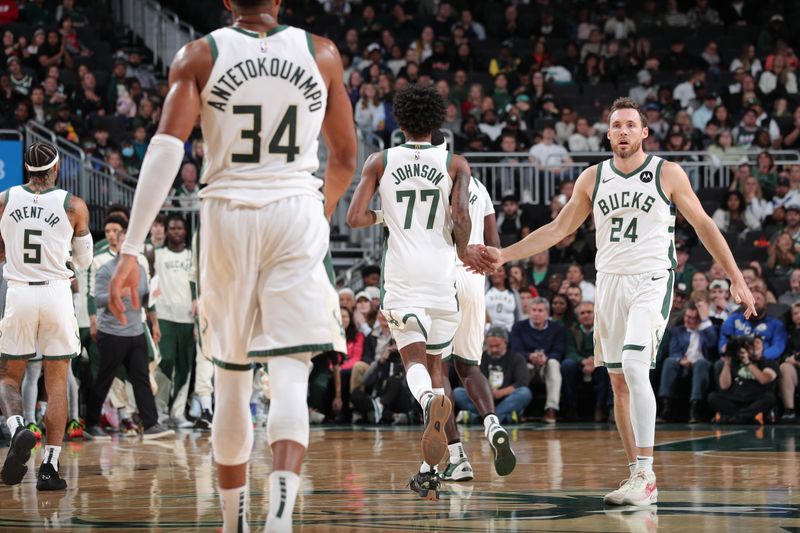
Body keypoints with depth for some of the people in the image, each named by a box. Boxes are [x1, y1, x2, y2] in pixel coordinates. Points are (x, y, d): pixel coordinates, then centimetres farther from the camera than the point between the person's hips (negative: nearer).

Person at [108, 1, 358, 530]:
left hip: (228, 215, 1)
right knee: (290, 377, -6)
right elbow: (345, 159, 10)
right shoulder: (321, 53, 6)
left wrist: (132, 249, -14)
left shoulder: (199, 56, 1)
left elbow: (166, 147, -11)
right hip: (297, 214, 0)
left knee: (232, 379, 14)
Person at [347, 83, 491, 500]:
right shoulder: (455, 164, 4)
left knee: (415, 359, -5)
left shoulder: (380, 162, 6)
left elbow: (355, 218, -2)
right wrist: (462, 247, 9)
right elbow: (461, 215, -11)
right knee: (435, 362, 13)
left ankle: (430, 400, -44)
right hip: (441, 274, 1)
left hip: (401, 275, -1)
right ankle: (428, 470, 11)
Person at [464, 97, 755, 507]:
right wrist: (504, 255, 6)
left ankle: (645, 476, -21)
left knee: (635, 368, -22)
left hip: (651, 282, -5)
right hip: (610, 284, 5)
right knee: (618, 382, 6)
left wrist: (737, 280, 3)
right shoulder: (593, 178, 8)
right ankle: (639, 477, 14)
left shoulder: (668, 174, -2)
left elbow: (703, 226, 4)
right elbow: (558, 229, 13)